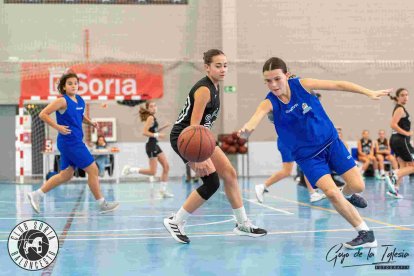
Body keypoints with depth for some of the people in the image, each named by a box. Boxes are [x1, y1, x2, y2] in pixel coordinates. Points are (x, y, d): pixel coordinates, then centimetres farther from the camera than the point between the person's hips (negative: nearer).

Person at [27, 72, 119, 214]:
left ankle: (36, 194, 21)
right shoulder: (62, 101, -12)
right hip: (70, 142, -9)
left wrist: (90, 123, 10)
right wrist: (57, 127, -20)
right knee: (93, 169, -4)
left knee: (66, 175, 14)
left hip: (76, 141, 9)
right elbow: (42, 114, -13)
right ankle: (102, 204, 5)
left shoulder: (80, 100, 10)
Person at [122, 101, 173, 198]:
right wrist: (157, 135, -24)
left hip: (155, 145, 9)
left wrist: (164, 127, 15)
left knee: (166, 166, 7)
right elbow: (145, 132, -22)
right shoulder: (150, 118, -13)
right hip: (151, 145, -9)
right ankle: (130, 169, 1)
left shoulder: (154, 118, 13)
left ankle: (163, 190, 10)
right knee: (152, 172, -8)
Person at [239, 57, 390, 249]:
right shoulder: (269, 103, -18)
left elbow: (338, 85, -7)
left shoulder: (302, 85, -14)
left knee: (357, 186, -5)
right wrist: (247, 128, -64)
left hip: (331, 142, 2)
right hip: (307, 155, -1)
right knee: (331, 192, -20)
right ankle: (365, 234, -3)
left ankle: (346, 195, 35)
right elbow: (258, 114, -41)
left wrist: (369, 93, -12)